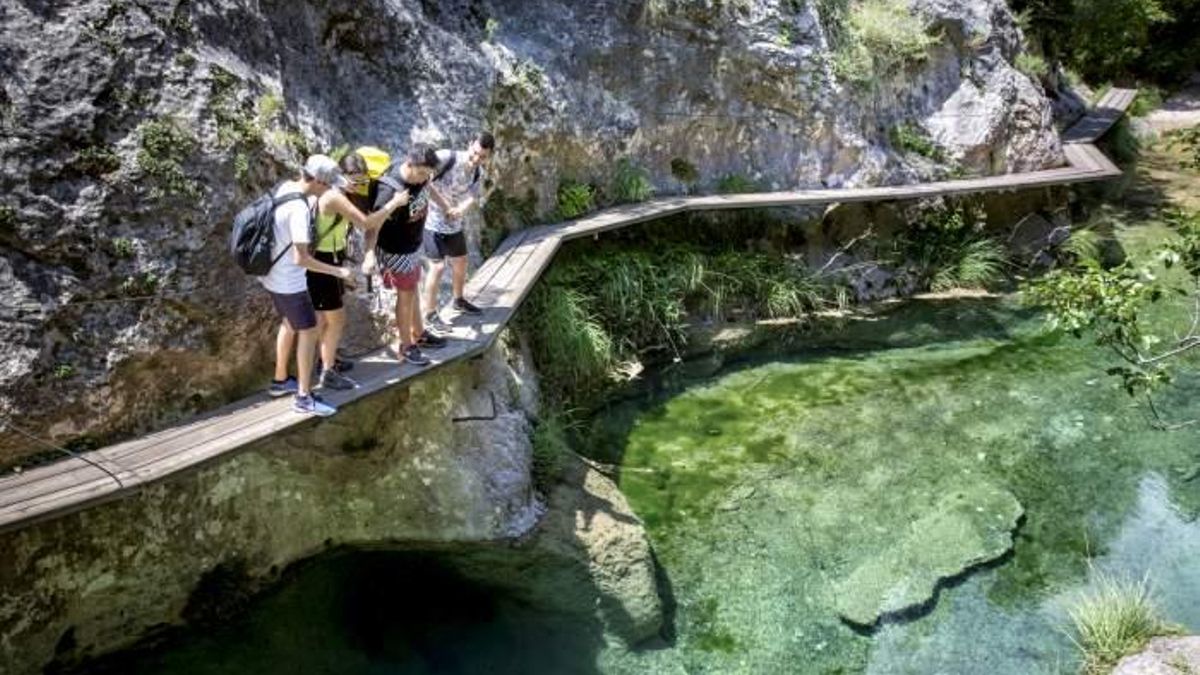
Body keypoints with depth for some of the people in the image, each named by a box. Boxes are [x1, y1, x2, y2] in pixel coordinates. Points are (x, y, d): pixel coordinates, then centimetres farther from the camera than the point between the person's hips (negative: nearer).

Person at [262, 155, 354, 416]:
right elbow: (301, 258, -29)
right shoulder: (299, 209, -29)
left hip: (273, 275, 10)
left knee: (289, 323, 24)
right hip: (289, 281, -10)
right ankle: (304, 397, 5)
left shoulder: (286, 187, -2)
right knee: (308, 331, 0)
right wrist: (337, 271, -22)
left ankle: (280, 381, 38)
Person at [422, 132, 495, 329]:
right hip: (434, 223, -7)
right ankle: (430, 314, 7)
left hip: (455, 224, 7)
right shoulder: (447, 158, -25)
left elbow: (475, 198, -10)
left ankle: (458, 300, 44)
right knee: (437, 267, -8)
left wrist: (461, 209, -31)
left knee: (460, 263, 19)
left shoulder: (480, 173, -5)